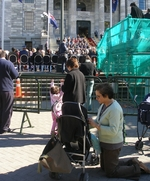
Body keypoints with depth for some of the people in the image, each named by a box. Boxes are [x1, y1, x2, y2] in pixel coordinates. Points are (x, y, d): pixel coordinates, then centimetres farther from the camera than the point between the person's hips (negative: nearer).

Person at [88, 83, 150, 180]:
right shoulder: (104, 105, 1)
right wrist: (91, 121, -10)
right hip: (105, 142, 10)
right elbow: (100, 121, 10)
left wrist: (96, 125, -30)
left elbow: (113, 131, -32)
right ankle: (132, 163, 27)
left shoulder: (114, 109, -28)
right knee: (104, 167, 24)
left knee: (111, 172, 4)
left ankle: (137, 168, 13)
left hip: (112, 145, -10)